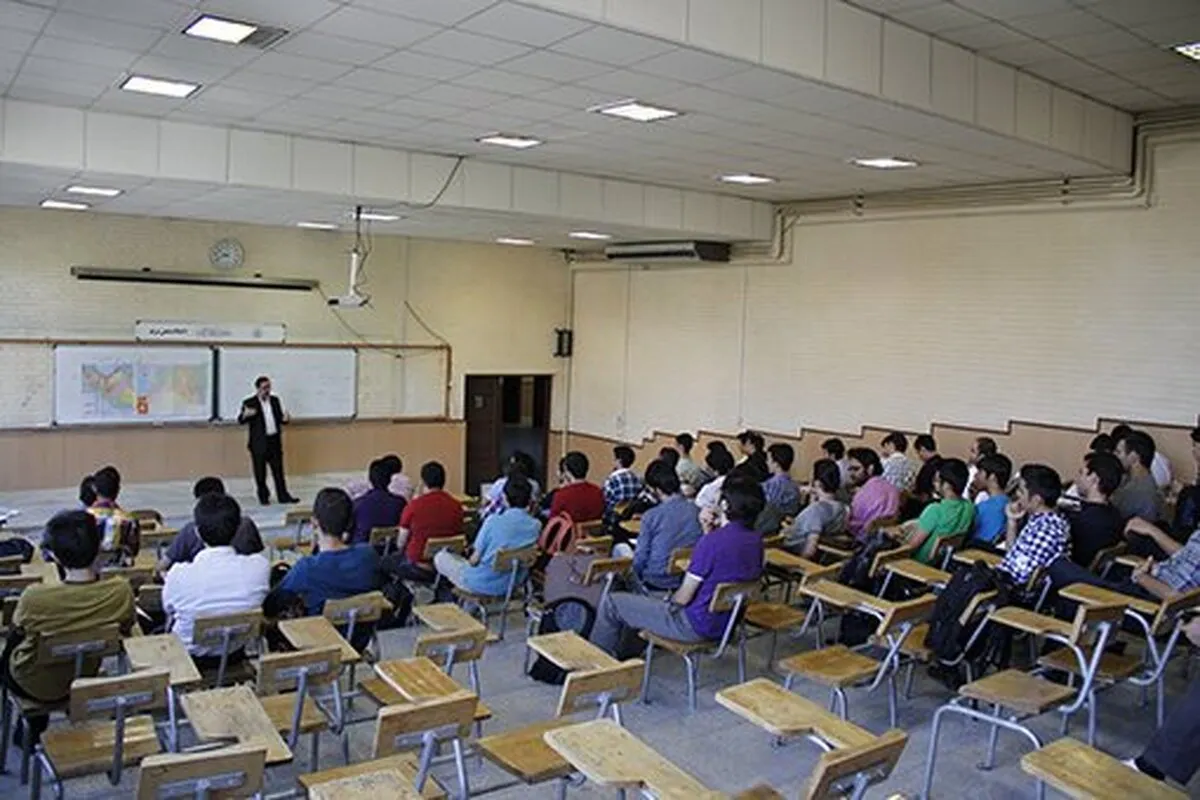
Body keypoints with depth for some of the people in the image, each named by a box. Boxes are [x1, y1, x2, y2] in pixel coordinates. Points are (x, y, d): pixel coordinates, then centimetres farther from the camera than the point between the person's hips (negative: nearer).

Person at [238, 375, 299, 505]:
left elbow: (280, 416, 17)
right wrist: (245, 414, -36)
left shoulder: (275, 400, 11)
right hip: (259, 444, -4)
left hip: (275, 441, 4)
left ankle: (283, 496, 13)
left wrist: (285, 419, -7)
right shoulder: (249, 403, -5)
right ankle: (263, 497, 15)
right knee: (260, 473, 3)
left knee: (278, 470, 8)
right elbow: (241, 420, -13)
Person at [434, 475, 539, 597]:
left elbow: (475, 560, -15)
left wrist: (470, 560, 10)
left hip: (484, 585, -6)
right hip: (513, 585, 6)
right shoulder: (536, 526, -10)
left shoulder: (494, 522, -23)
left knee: (441, 557, 18)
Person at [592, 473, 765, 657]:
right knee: (641, 602, 28)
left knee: (613, 603, 6)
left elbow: (683, 597, -19)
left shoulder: (712, 542, -26)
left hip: (696, 626, -9)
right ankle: (623, 657, 40)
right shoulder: (756, 541, -3)